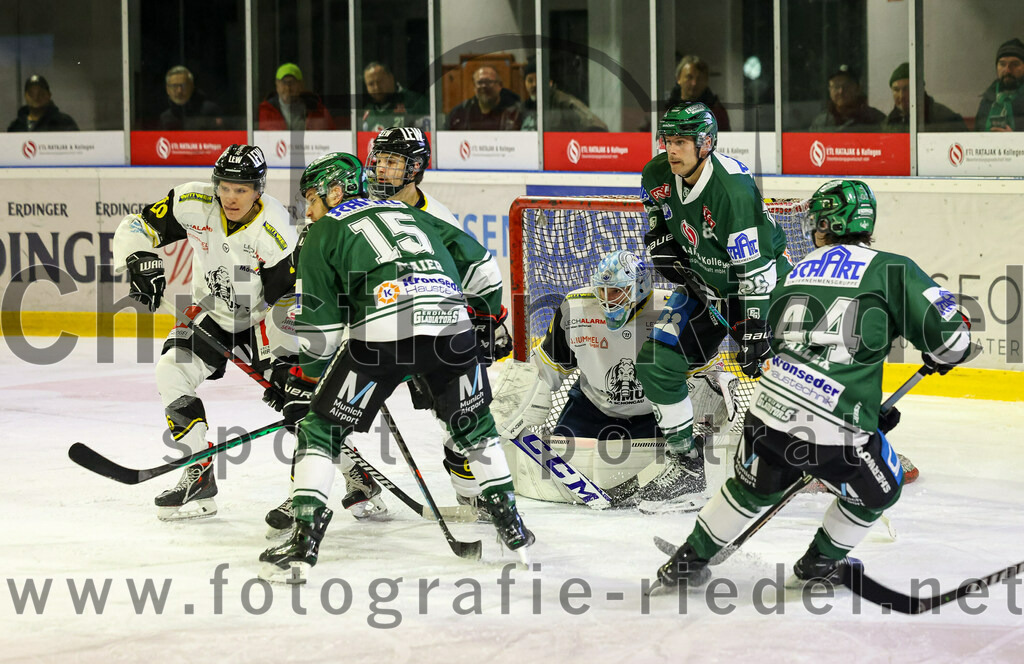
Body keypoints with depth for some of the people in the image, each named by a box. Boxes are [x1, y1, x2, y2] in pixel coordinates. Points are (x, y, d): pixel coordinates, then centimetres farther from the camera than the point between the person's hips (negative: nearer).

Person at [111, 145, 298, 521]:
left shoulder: (275, 232, -28)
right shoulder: (194, 203, -19)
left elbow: (288, 300, -24)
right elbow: (137, 228, -9)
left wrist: (282, 360, -28)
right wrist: (140, 261, -29)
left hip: (263, 315, -4)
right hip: (210, 313, 4)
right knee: (172, 371, -17)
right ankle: (199, 477, -8)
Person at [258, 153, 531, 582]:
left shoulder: (326, 230, 19)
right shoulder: (408, 213, 33)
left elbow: (320, 321, 15)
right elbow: (474, 258, 27)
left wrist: (304, 381, 24)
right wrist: (490, 315, 35)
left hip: (382, 331, -4)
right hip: (451, 321, 4)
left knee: (321, 426, 8)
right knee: (473, 422, 27)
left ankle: (304, 541, -1)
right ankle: (510, 526, 27)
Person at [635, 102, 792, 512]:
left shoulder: (733, 189, -33)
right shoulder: (658, 175, -12)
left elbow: (754, 267, -31)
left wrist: (754, 331, -30)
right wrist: (661, 243, -1)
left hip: (765, 277, -7)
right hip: (704, 283, 7)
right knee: (656, 363, 0)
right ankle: (686, 465, 11)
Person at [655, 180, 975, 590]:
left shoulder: (797, 275, 17)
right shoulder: (890, 270, 1)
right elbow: (950, 335, -6)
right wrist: (941, 357, 21)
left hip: (769, 416, 4)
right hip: (838, 431, -4)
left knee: (752, 490, 32)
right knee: (878, 491, 27)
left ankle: (690, 560, 41)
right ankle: (820, 564, 38)